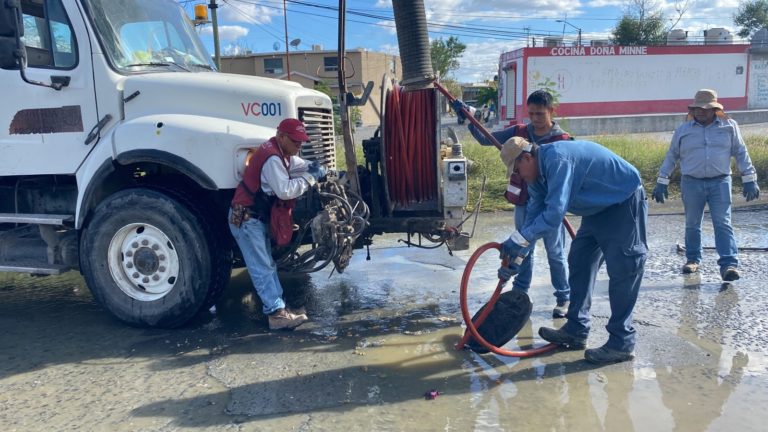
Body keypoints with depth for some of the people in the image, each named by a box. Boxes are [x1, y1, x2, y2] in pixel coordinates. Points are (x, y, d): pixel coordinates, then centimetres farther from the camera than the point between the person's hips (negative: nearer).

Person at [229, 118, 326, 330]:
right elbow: (285, 190, -29)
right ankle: (276, 313, -10)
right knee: (262, 269, -10)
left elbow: (296, 164, 23)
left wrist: (312, 166, 2)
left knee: (268, 265, 11)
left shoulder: (281, 151, 8)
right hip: (246, 218, -11)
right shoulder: (272, 157, -24)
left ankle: (278, 307, 15)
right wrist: (311, 177, -21)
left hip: (257, 216, 11)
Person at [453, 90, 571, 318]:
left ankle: (564, 298, 20)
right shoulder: (518, 132, 1)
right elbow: (485, 139, 3)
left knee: (555, 254, 7)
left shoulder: (562, 140, -10)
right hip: (523, 202, 4)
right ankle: (519, 293, 30)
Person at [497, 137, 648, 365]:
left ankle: (622, 344, -1)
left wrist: (518, 239, -33)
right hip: (599, 207, 10)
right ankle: (576, 331, 16)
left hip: (625, 203, -10)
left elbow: (554, 213, -36)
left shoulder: (557, 159, -30)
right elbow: (534, 215, 3)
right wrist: (514, 257, 0)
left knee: (622, 271, -9)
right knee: (579, 263, 9)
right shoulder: (538, 173, 1)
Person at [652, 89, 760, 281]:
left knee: (723, 224, -7)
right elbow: (671, 156, 10)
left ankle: (729, 264, -11)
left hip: (720, 182, -1)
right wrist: (662, 182, 7)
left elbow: (741, 154, 8)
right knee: (692, 224, 8)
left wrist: (750, 180, 4)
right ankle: (693, 259, 22)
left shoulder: (729, 127, 6)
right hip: (691, 183, 1)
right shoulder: (683, 130, 5)